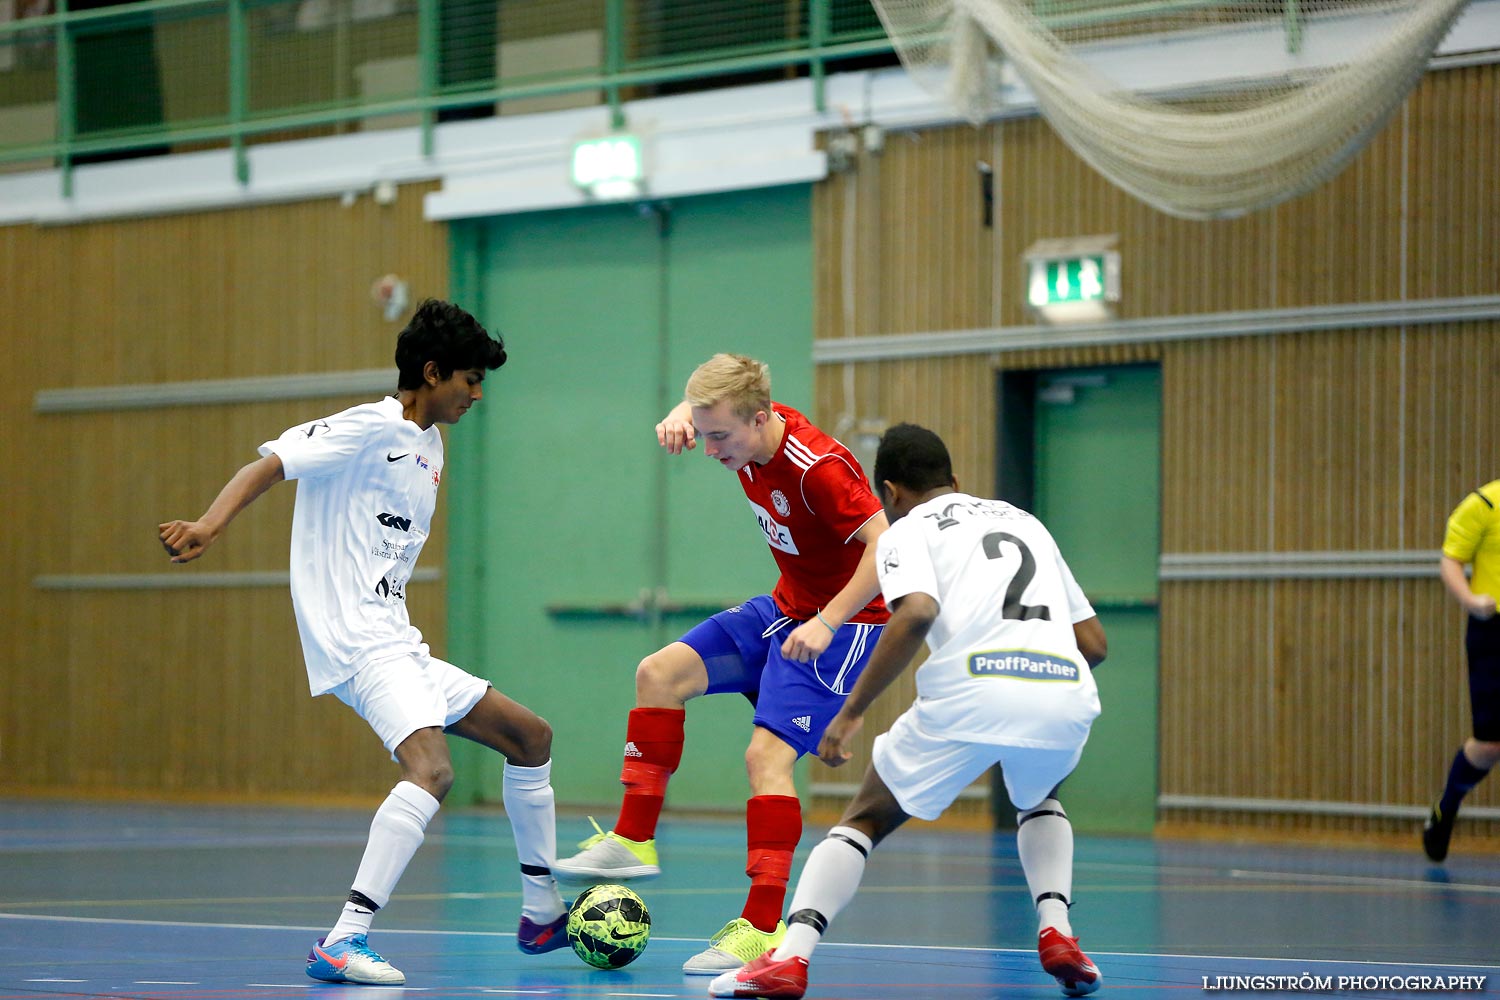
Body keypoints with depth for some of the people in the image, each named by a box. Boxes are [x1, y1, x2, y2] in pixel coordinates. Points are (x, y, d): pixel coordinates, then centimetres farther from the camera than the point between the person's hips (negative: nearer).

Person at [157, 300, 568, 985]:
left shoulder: (428, 447, 20)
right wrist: (209, 526, -33)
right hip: (358, 640, -10)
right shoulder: (370, 428, -8)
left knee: (530, 736, 18)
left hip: (399, 645, 10)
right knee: (432, 769, -31)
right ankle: (342, 944, -35)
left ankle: (542, 913, 31)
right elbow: (270, 464, -18)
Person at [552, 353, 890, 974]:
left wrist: (827, 623, -36)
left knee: (766, 753, -21)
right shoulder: (745, 433, -6)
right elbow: (698, 408, 18)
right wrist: (680, 416, -6)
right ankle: (634, 842, 10)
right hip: (786, 607, 9)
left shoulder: (818, 468, -30)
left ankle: (762, 929, -20)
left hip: (846, 619, -9)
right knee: (660, 673, 3)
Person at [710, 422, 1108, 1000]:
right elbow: (1093, 642, 25)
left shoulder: (907, 529, 14)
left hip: (969, 692, -4)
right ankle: (1055, 931, 13)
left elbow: (917, 613, -9)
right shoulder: (1025, 522, 30)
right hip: (1065, 698, 4)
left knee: (865, 819, 15)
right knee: (1038, 803, 37)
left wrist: (852, 711, -5)